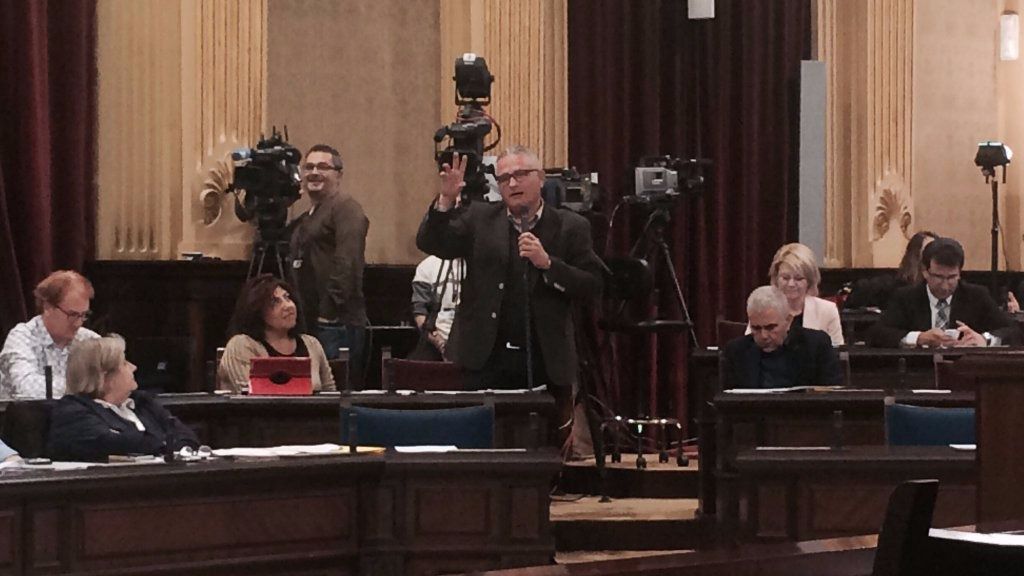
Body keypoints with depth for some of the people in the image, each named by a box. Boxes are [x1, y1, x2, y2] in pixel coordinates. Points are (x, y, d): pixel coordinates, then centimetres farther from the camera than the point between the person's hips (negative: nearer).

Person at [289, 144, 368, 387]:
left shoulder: (345, 208, -6)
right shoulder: (306, 218, 24)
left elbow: (347, 263, -17)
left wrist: (330, 311, -21)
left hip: (338, 322, -9)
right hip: (311, 322, 9)